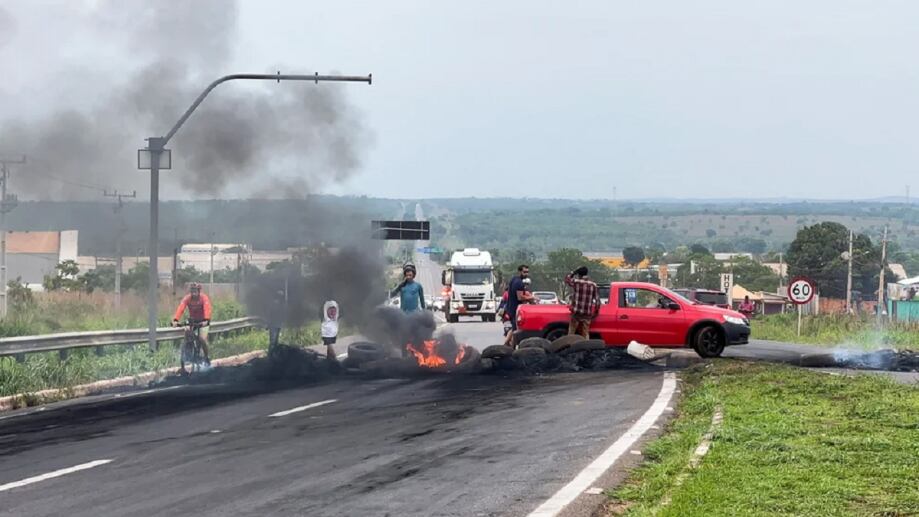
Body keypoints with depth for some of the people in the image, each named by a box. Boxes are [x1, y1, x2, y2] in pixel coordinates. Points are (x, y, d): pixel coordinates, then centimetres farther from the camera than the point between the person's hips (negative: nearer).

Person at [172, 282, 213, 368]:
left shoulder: (204, 298, -22)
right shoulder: (187, 298, -17)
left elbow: (207, 309, -37)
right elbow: (181, 308, -30)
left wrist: (206, 320, -55)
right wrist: (175, 320, -45)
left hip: (202, 321, -3)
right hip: (192, 320, 3)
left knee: (202, 338, -20)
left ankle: (206, 357, 0)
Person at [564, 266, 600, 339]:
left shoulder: (575, 281, -6)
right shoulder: (593, 284, 1)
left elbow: (567, 279, 16)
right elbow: (597, 300, 2)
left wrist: (574, 272, 20)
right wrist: (596, 311, 13)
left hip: (576, 312, -2)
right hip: (587, 314, 2)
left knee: (571, 333, 7)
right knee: (586, 334, 8)